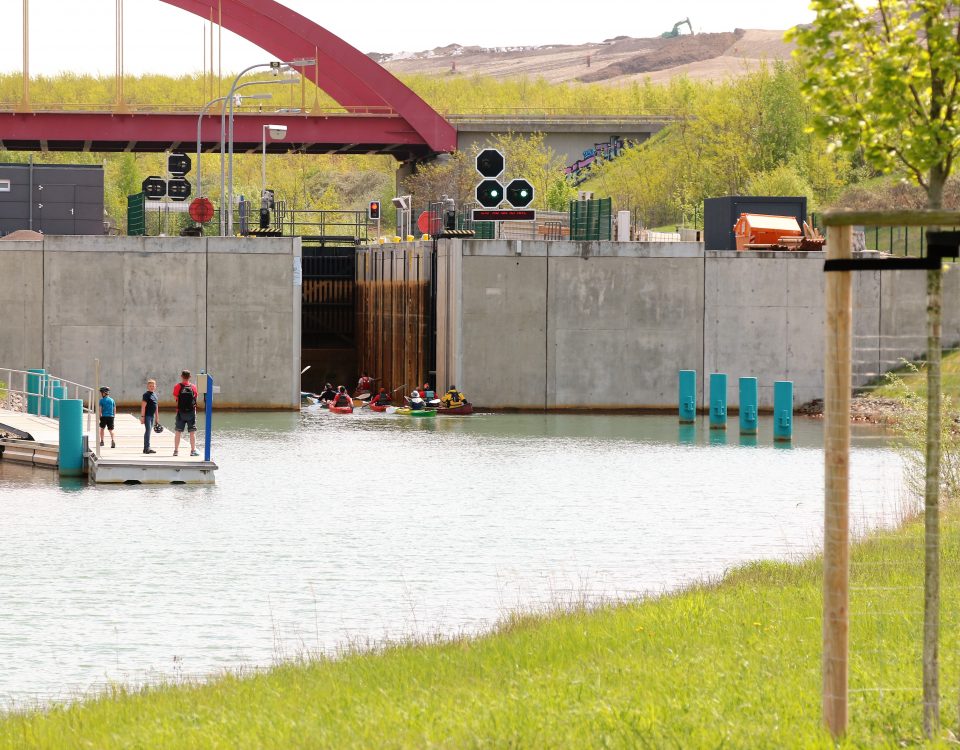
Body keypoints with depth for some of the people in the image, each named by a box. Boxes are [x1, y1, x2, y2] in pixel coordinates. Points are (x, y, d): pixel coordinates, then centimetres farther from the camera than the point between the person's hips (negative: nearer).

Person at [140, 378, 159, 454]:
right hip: (147, 415, -8)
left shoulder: (155, 395, 14)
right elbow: (143, 406, -14)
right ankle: (147, 448, -13)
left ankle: (146, 448, 16)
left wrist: (157, 416, 23)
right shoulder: (146, 395, -9)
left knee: (149, 431, 11)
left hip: (152, 415, 8)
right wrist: (142, 416, -19)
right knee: (148, 431, -11)